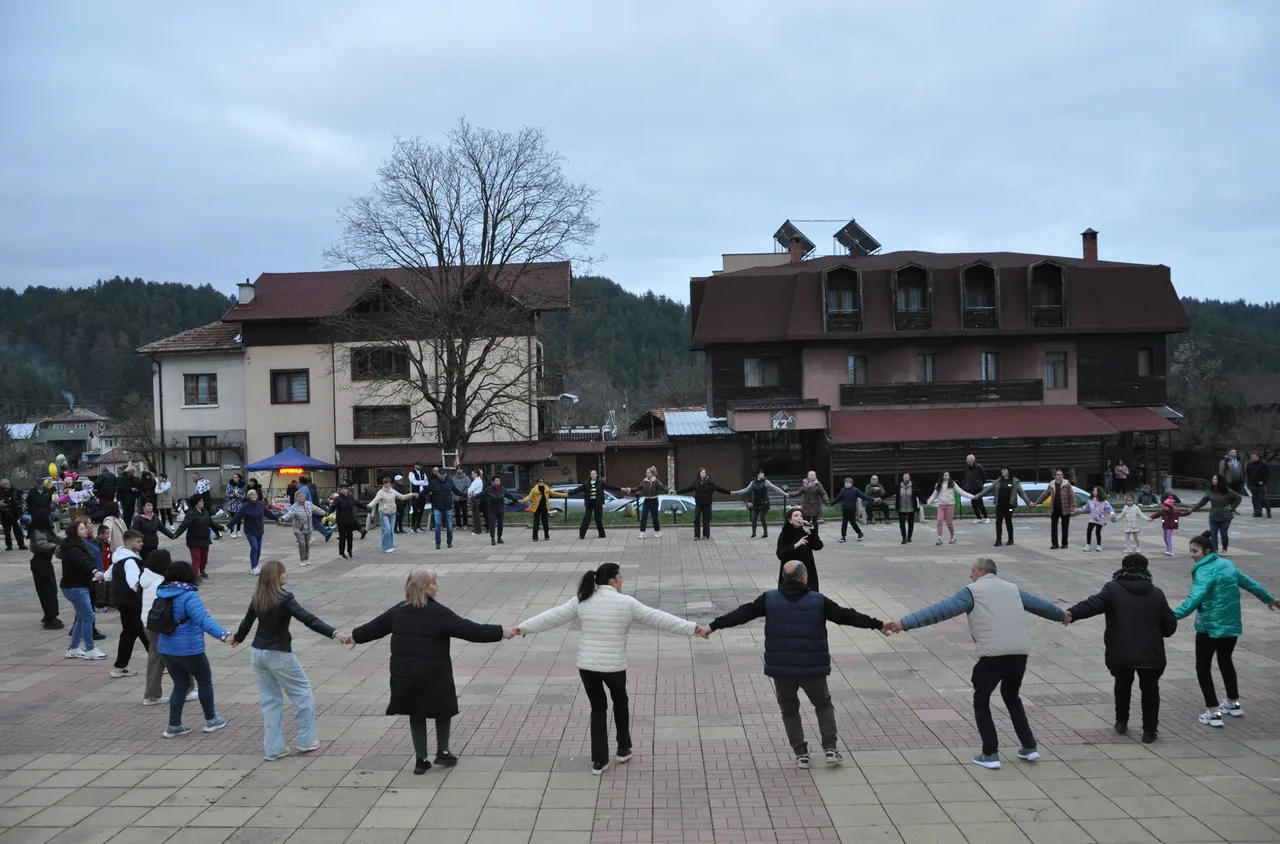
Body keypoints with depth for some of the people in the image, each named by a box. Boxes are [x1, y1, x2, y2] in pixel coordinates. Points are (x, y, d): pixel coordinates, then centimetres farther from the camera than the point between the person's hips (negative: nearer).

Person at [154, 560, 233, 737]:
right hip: (189, 649, -7)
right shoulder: (188, 596, -20)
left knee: (181, 684, 18)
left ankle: (174, 726, 15)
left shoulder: (162, 594, 5)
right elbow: (203, 619, -34)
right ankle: (211, 720, 22)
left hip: (167, 648, 7)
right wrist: (223, 634, -44)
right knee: (205, 680, 13)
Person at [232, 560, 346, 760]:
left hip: (257, 653, 7)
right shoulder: (284, 599, -20)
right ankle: (306, 741, 14)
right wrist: (334, 633, -36)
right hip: (279, 655, -7)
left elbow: (248, 620, 18)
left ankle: (273, 748, 16)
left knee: (270, 700, 14)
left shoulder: (258, 598, 2)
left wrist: (237, 638, 38)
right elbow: (308, 619, -29)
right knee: (303, 694, 10)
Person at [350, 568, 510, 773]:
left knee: (416, 714, 16)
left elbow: (376, 626, 18)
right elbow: (469, 629, -18)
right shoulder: (439, 613, -14)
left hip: (405, 674, 5)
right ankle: (442, 752, 24)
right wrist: (501, 632, -16)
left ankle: (420, 759, 17)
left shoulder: (398, 611, 4)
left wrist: (355, 636, 36)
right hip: (434, 675, -4)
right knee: (443, 709, 17)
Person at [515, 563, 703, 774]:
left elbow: (552, 617, 3)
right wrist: (692, 628, -2)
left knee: (598, 709, 15)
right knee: (620, 702, 24)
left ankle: (599, 761, 14)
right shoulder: (626, 603, -8)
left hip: (587, 665, 2)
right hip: (614, 666, -2)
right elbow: (658, 618, -7)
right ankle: (623, 749, 34)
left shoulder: (581, 601, 0)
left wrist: (522, 627, 13)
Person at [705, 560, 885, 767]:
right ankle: (830, 748, 12)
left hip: (781, 668, 1)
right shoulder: (819, 601, -3)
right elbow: (847, 616, 2)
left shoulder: (769, 599, -1)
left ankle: (801, 753, 16)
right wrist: (878, 625, 12)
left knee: (789, 710, 19)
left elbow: (742, 613, 0)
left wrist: (713, 626, 7)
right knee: (824, 705, 21)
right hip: (813, 668, -1)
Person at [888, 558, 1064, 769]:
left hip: (994, 654, -6)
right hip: (1020, 651, 6)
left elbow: (939, 611, -7)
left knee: (981, 700, 12)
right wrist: (1062, 615, 54)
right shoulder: (1012, 589, 19)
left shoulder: (973, 591, 1)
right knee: (1011, 696, 28)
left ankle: (990, 754, 9)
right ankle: (1029, 747, 27)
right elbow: (1039, 604, 34)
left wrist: (904, 623, -10)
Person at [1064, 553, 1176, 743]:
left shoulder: (1113, 588, -1)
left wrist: (1072, 614, -30)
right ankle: (1149, 730, 14)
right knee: (1150, 689, 16)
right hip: (1150, 653, 0)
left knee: (1122, 685, 24)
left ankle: (1121, 722, 30)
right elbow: (1170, 626, 9)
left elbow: (1094, 603, -19)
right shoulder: (1156, 593, 7)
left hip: (1121, 652, 0)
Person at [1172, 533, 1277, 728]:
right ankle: (1233, 703, 39)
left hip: (1210, 627, -8)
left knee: (1203, 666, 4)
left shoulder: (1205, 571, -18)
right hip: (1232, 625, 8)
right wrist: (1269, 599, 37)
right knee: (1225, 661, 27)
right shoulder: (1227, 564, 7)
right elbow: (1250, 583, 20)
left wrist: (1174, 615, -43)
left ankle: (1213, 712, 2)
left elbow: (1195, 599, -33)